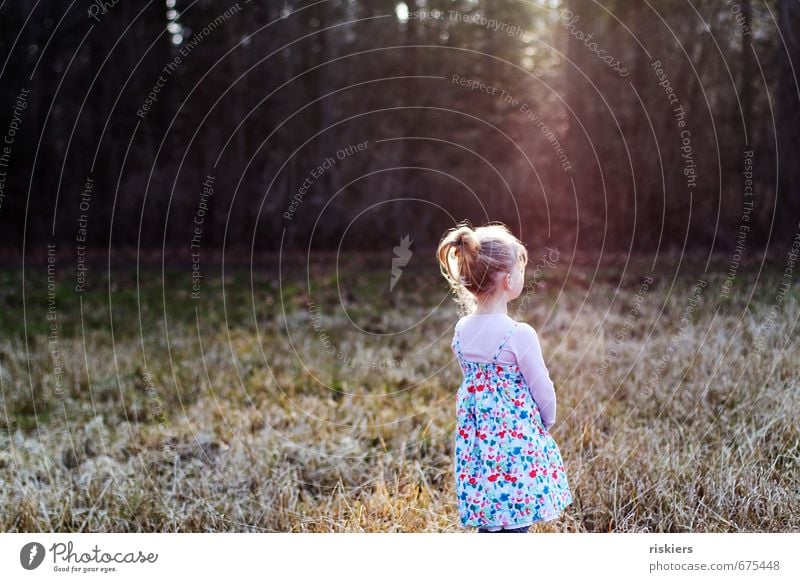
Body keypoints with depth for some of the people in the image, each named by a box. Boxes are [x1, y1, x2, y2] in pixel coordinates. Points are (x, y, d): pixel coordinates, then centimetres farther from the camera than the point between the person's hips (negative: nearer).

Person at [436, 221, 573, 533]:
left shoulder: (462, 330, 0)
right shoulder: (519, 334, -19)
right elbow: (542, 388, -9)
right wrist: (547, 420, 9)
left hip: (477, 434, 6)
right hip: (516, 436, -6)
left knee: (489, 522, 17)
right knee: (515, 523, 3)